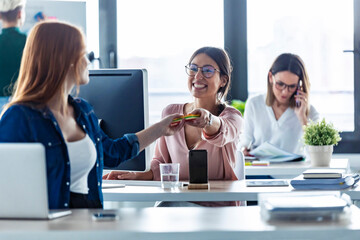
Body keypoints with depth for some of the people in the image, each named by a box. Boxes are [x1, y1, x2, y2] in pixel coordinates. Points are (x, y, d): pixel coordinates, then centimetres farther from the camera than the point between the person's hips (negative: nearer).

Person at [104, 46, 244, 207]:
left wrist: (208, 120, -54)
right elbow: (161, 162, 14)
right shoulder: (170, 113, 10)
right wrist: (136, 175, -7)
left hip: (220, 206, -3)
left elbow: (222, 133, -29)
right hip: (176, 202, 3)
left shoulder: (232, 117, -3)